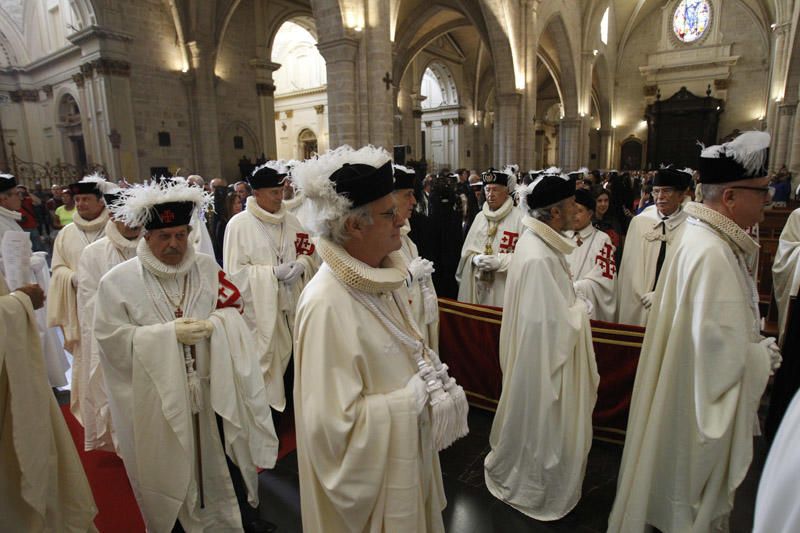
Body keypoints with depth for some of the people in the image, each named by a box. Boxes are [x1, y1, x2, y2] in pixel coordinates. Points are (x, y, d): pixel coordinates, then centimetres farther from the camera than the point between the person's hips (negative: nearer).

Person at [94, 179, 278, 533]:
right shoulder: (118, 281, -7)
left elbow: (233, 312, 1)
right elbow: (111, 338, -10)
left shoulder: (208, 269, 1)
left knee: (224, 461, 14)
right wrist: (168, 333, -20)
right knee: (172, 470, 14)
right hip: (157, 398, -2)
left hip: (213, 388, 2)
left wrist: (211, 325, -20)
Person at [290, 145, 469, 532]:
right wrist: (417, 396, -21)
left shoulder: (384, 275, -4)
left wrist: (430, 371, -6)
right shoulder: (327, 304, -30)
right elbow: (337, 421, -28)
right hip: (372, 464, -7)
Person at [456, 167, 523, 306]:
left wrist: (499, 261, -20)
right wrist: (475, 259, -9)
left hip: (503, 286, -4)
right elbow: (467, 249, 10)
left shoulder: (518, 218, -7)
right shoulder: (479, 216, 9)